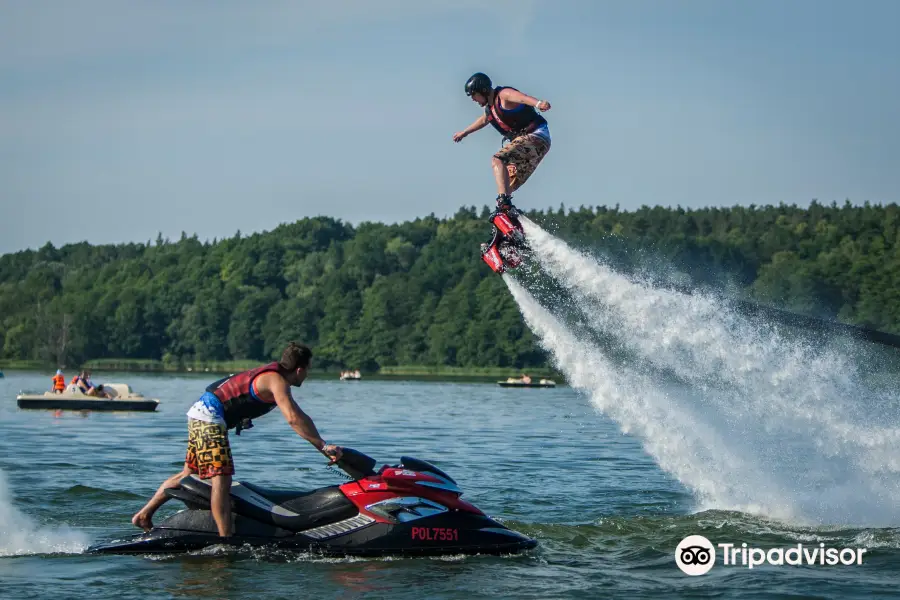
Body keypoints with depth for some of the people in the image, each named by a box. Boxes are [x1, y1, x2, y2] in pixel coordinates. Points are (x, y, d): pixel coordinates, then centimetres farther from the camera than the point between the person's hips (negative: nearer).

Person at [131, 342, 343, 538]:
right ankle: (226, 541, -26)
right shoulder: (277, 380, -16)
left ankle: (144, 515, 26)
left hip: (200, 412, 11)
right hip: (210, 417, -11)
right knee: (221, 479, -18)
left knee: (189, 473, 20)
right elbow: (293, 419, -28)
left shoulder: (274, 372, 16)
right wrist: (323, 446, -25)